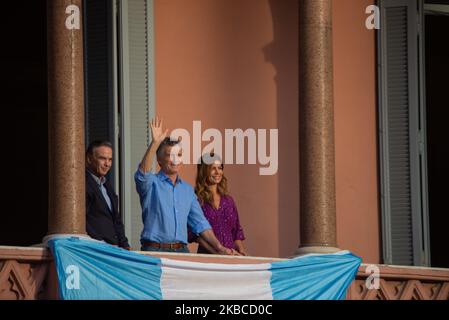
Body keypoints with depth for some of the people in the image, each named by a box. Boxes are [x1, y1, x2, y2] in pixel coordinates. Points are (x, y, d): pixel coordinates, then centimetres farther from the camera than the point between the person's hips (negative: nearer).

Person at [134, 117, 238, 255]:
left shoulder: (187, 189, 18)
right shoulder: (152, 183, 2)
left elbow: (200, 223, 18)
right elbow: (143, 173, -21)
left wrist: (219, 248, 7)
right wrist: (155, 143, -31)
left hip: (181, 251, 5)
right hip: (154, 250, -4)